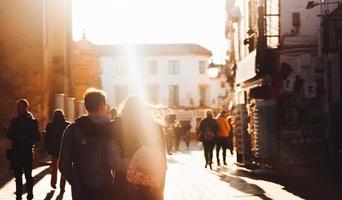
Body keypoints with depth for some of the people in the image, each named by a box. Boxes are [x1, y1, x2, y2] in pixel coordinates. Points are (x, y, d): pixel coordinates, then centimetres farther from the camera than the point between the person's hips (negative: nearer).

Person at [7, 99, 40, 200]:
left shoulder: (32, 121, -1)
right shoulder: (15, 120, 11)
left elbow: (36, 137, -4)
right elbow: (9, 135, 10)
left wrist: (26, 139, -18)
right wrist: (17, 137, -10)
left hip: (27, 152, -4)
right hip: (16, 151, 4)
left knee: (28, 175, -1)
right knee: (17, 175, 9)